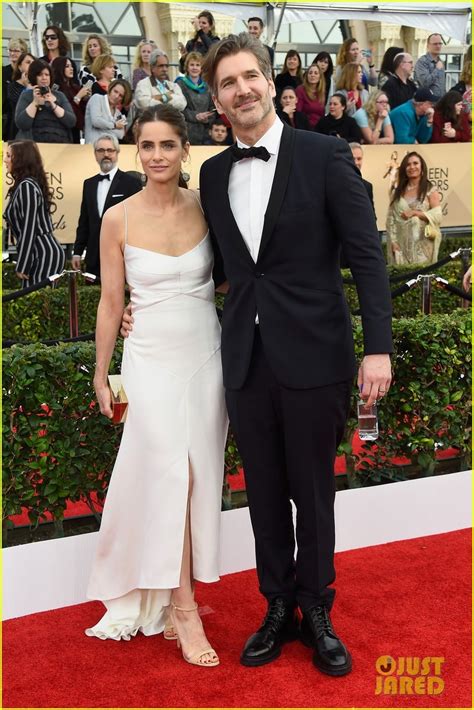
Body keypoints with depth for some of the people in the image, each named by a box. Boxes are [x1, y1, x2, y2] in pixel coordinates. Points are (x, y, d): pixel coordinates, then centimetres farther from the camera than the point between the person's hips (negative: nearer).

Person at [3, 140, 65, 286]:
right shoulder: (23, 185, 16)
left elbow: (29, 229, -18)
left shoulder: (27, 186, -13)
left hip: (44, 255, -10)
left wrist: (21, 266, -17)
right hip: (41, 254, 10)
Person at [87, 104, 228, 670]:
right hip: (152, 358, -2)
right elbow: (111, 301, 0)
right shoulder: (118, 219, -5)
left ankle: (164, 596, 20)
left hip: (207, 355, 3)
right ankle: (183, 609, 2)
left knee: (198, 477, 5)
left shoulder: (206, 208, 0)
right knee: (170, 474, -8)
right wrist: (101, 374, 2)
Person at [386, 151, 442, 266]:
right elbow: (391, 219, 5)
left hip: (423, 244, -2)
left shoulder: (430, 190, 4)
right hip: (401, 244, 2)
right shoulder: (397, 192, 11)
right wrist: (393, 241, -6)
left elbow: (437, 215, -5)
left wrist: (415, 213, -15)